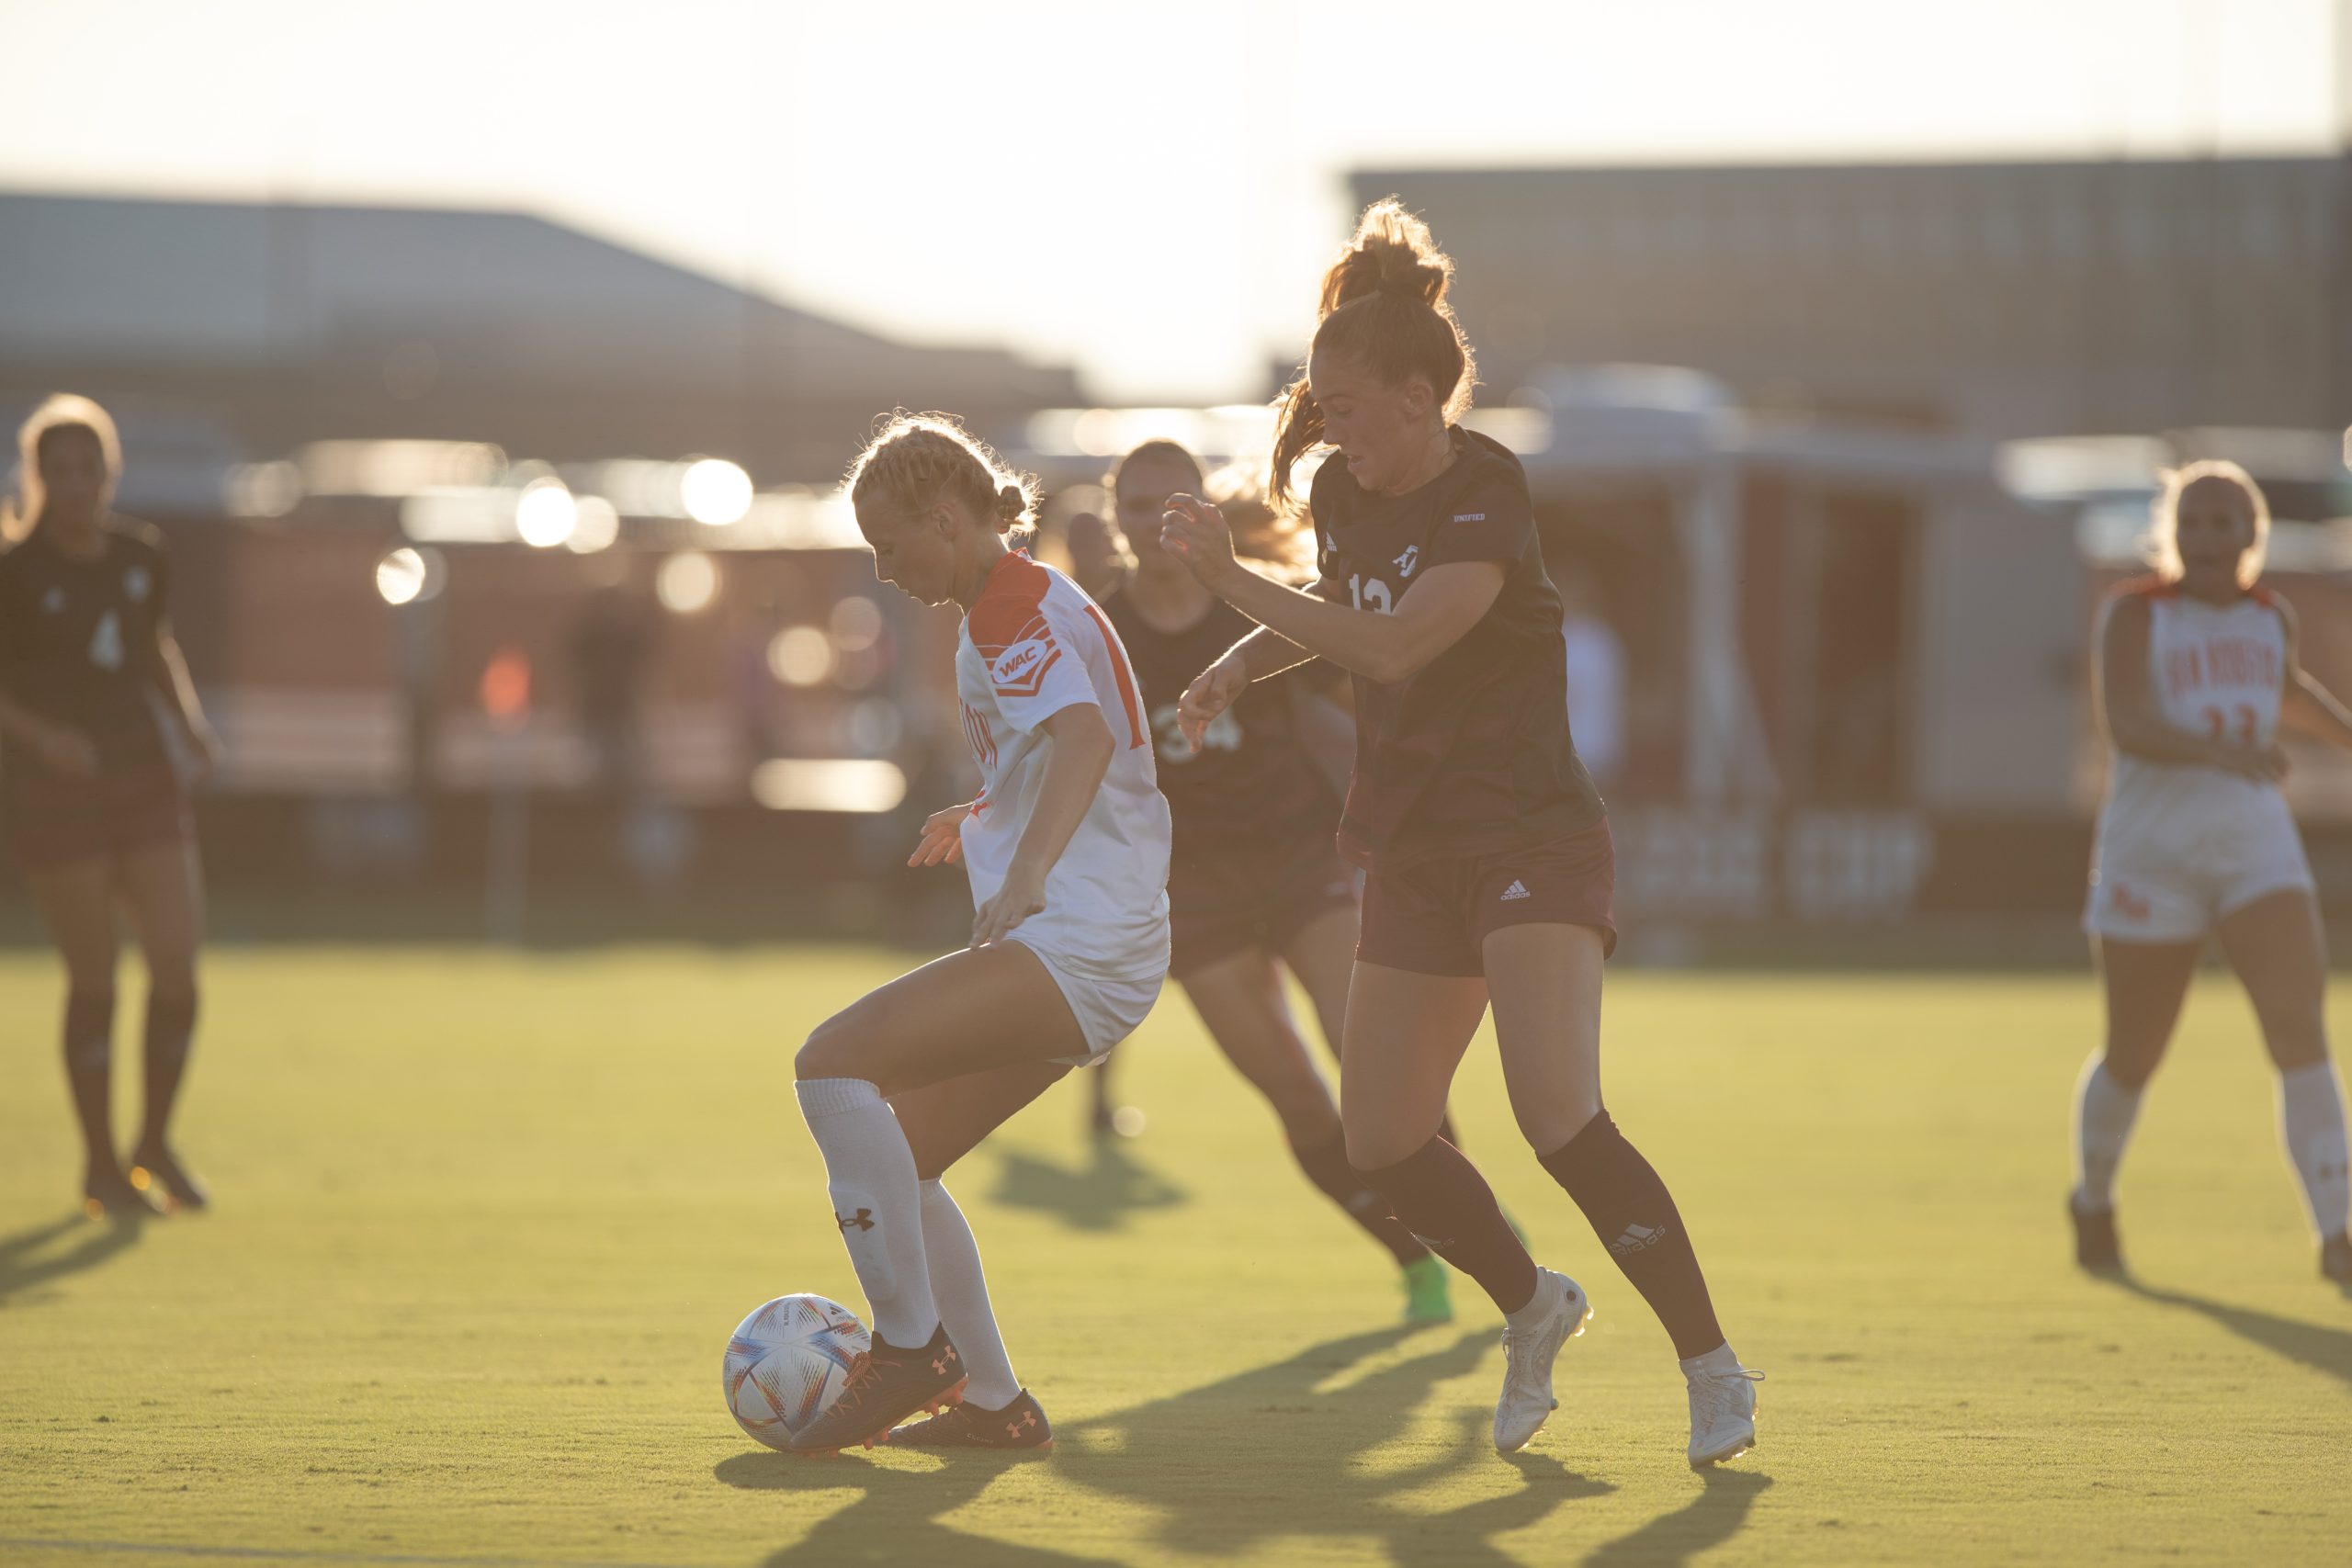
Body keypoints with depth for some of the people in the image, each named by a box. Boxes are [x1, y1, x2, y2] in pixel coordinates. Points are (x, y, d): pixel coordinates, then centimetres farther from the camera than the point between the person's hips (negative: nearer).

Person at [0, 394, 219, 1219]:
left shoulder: (142, 556, 5)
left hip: (144, 774, 4)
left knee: (178, 962, -4)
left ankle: (155, 1144, 16)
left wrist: (188, 719, 6)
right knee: (94, 978, -2)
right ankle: (101, 1166, 13)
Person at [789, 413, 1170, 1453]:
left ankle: (911, 1345, -15)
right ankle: (992, 1405, 15)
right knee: (892, 1158, 10)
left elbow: (1085, 737, -31)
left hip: (1082, 939, -11)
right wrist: (980, 822, 53)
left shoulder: (1015, 612, -11)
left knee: (834, 1062, -22)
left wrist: (1029, 869, -46)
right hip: (1066, 946, 11)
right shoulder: (1014, 609, 21)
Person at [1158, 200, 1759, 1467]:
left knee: (1560, 1117, -23)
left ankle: (1712, 1372, -13)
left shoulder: (1488, 503, -17)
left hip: (1533, 840, -8)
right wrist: (1245, 662, 10)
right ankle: (1531, 1309, 31)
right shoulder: (1346, 492, 6)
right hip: (1416, 853, 8)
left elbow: (1388, 647, -29)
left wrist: (1229, 578, -24)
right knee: (1383, 1147, 4)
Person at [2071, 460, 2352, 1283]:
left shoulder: (2268, 615, 8)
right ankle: (2092, 1200, 37)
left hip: (2256, 845, 3)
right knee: (2134, 1056, 9)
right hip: (2152, 851, -3)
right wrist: (2216, 749, -35)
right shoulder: (2136, 612, -7)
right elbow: (2126, 726, -21)